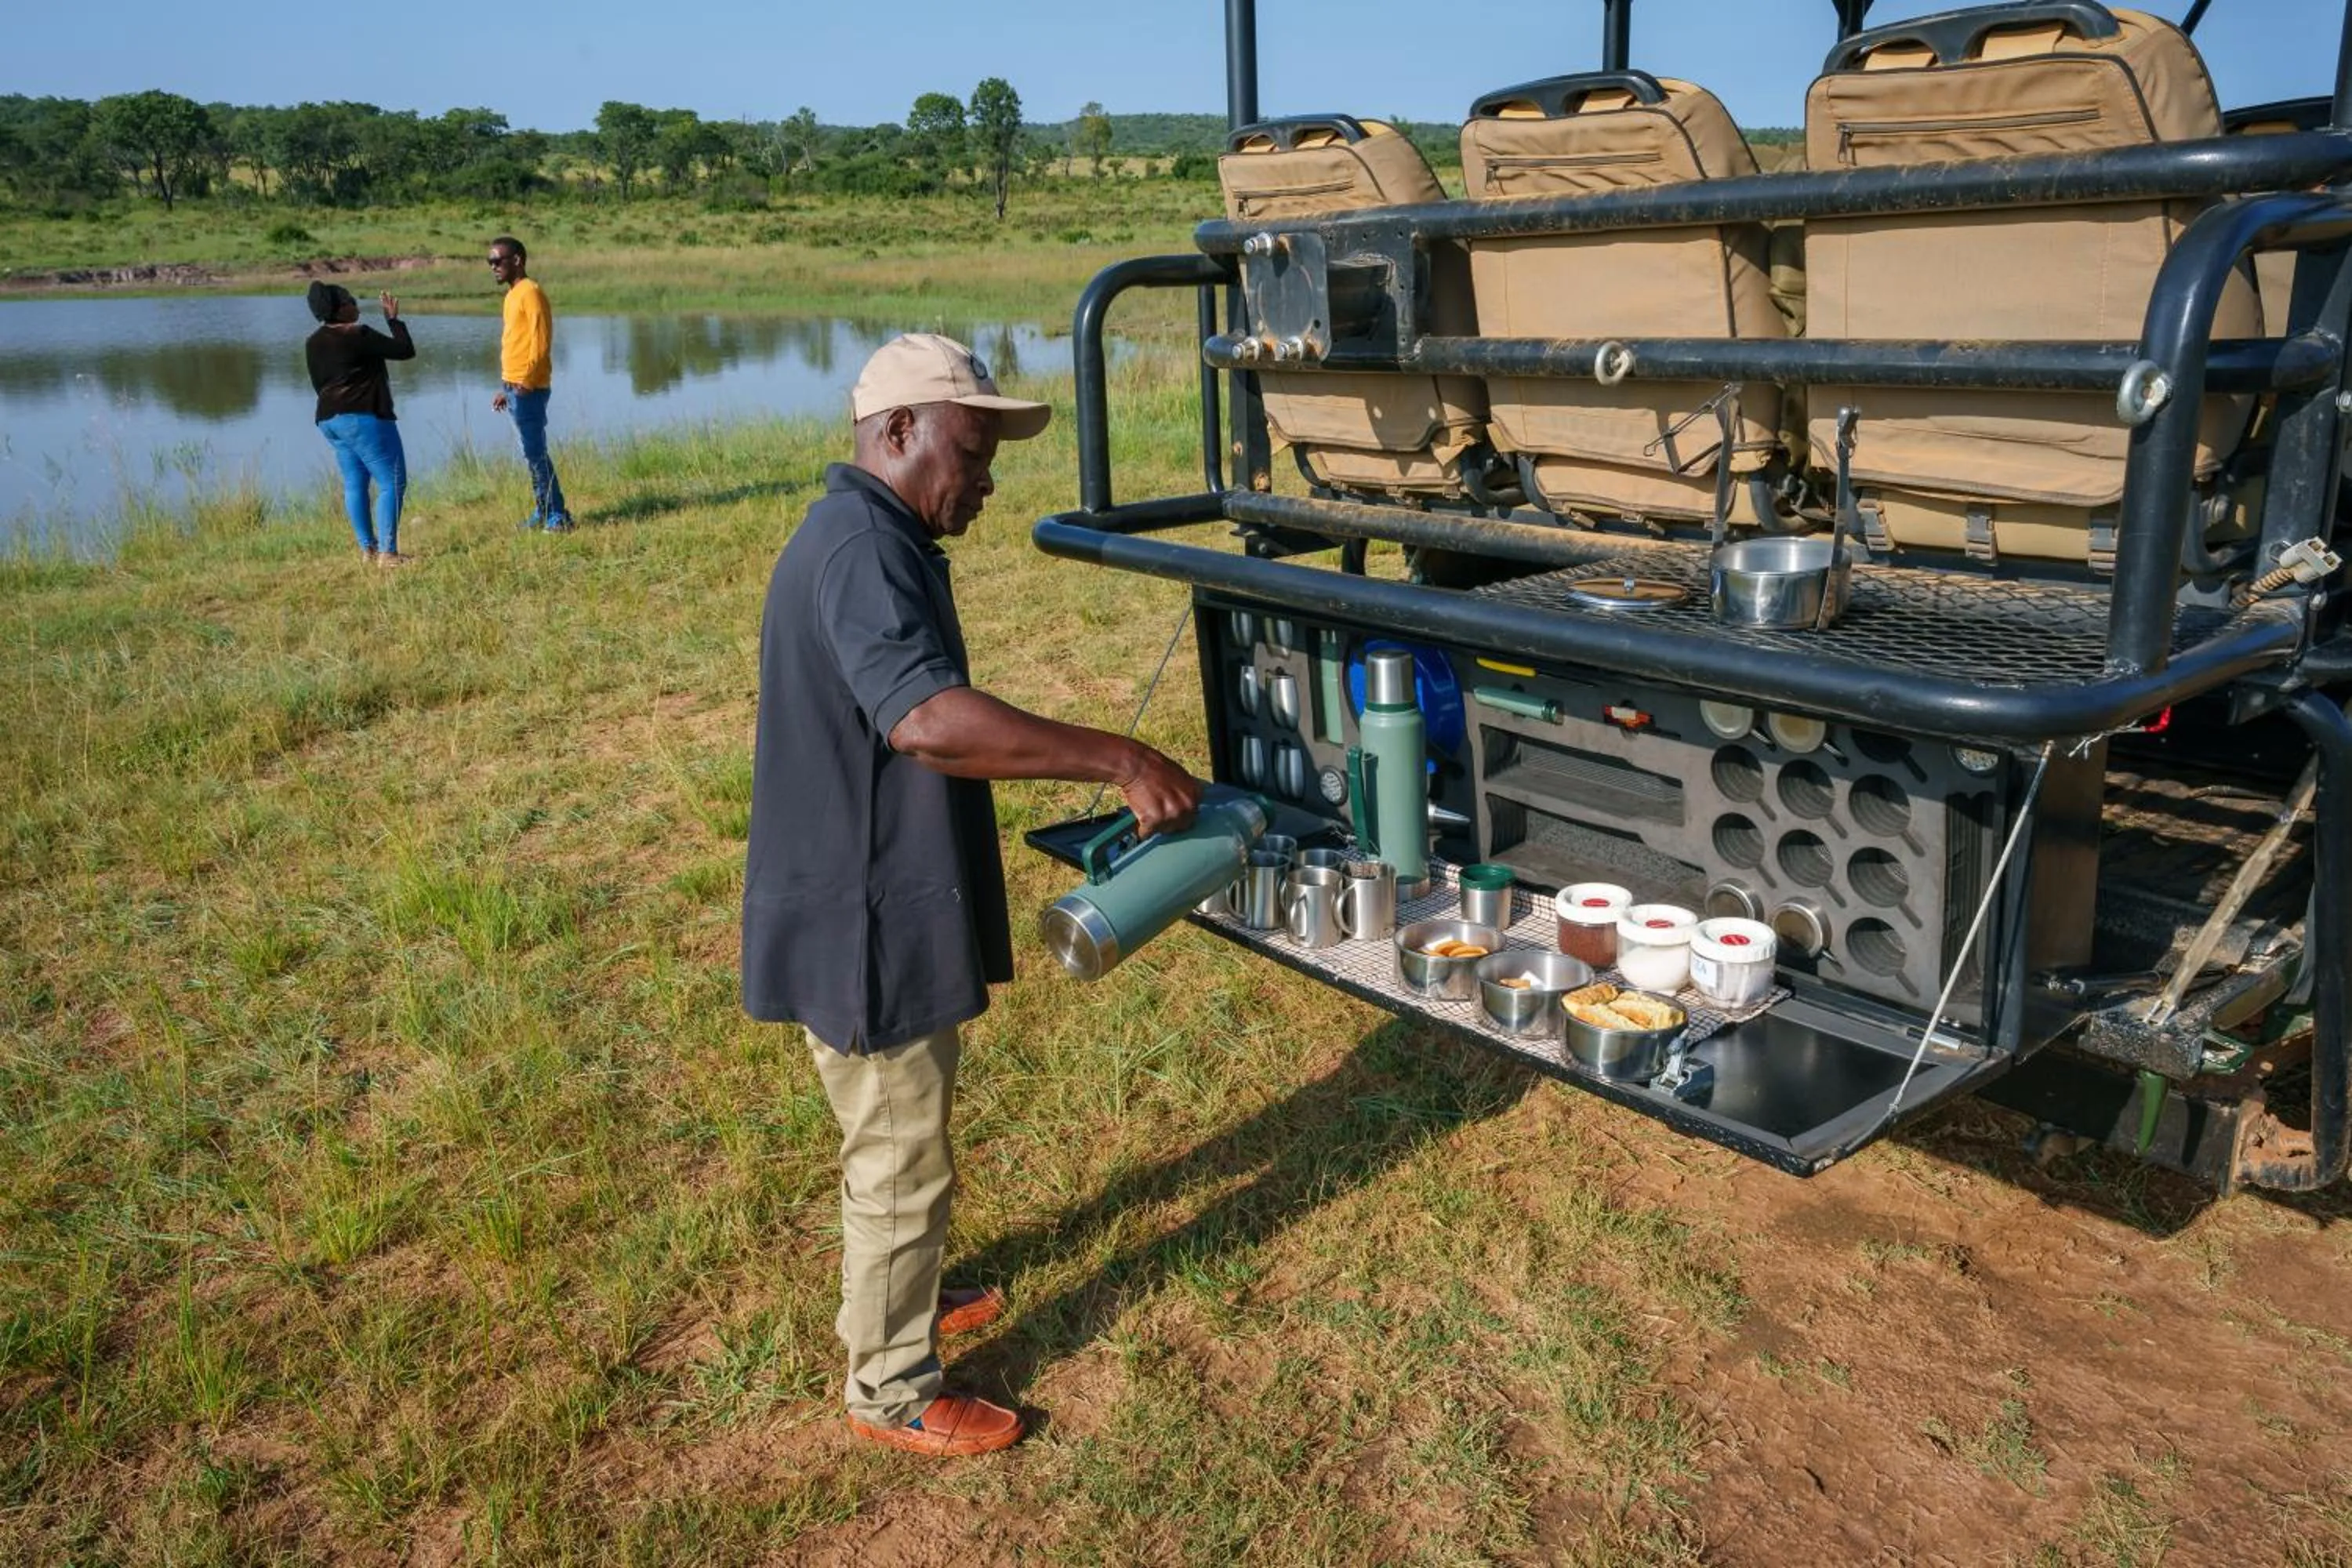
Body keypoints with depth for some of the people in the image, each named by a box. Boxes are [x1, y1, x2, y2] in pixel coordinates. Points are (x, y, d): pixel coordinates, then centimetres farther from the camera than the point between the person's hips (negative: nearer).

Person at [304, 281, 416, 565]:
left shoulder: (313, 344, 11)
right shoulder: (358, 335, -14)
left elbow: (319, 384, 19)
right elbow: (406, 350, -10)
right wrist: (394, 319, 2)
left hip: (329, 419, 9)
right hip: (364, 417, -9)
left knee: (355, 483, 13)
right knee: (392, 482, -6)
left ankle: (368, 549, 13)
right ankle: (388, 552, -11)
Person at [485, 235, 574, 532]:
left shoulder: (530, 292, -10)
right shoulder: (513, 295, 18)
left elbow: (541, 340, -17)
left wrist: (527, 381, -22)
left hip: (528, 388, -9)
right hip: (515, 387, 9)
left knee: (535, 452, -10)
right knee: (532, 452, 11)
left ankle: (558, 515, -7)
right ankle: (543, 511, 16)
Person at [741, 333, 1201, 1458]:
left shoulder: (880, 541, 11)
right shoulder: (858, 549, -24)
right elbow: (927, 720, -39)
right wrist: (1117, 760, -35)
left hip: (888, 912, 10)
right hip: (863, 928, -10)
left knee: (899, 1146, 27)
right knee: (901, 1167, 6)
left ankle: (891, 1304, 48)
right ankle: (891, 1394, 25)